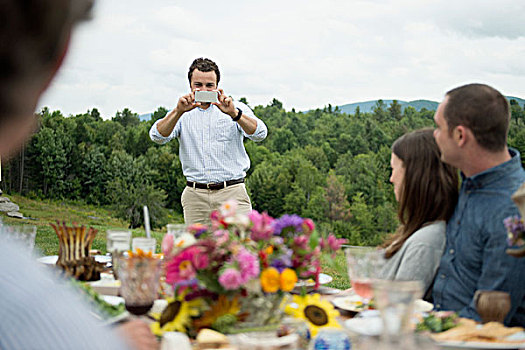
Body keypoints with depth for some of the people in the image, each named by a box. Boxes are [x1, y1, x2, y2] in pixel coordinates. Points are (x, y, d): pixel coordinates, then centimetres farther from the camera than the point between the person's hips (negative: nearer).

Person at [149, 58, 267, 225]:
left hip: (231, 193, -1)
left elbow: (259, 134, -10)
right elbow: (158, 136, -6)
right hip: (195, 195, 2)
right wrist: (179, 111, -23)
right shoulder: (183, 113, 10)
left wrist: (234, 114, -27)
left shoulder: (236, 109, 6)